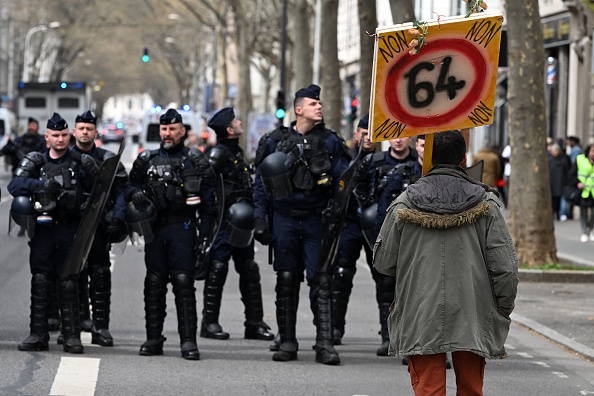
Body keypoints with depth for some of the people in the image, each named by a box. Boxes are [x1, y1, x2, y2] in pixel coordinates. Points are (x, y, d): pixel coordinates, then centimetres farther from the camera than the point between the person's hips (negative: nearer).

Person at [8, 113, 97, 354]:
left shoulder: (78, 162, 7)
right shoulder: (36, 163, 9)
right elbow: (14, 186, -4)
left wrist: (91, 172, -16)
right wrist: (40, 184, -20)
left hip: (70, 230, -1)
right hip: (43, 229, 1)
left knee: (69, 284, -1)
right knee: (40, 282, -1)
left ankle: (72, 336, 0)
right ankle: (38, 335, 2)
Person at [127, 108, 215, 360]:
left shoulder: (195, 160, 5)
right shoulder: (147, 159, 13)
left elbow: (207, 200, 4)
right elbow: (132, 185, 23)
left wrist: (205, 233, -2)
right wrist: (136, 194, -2)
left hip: (182, 227, -3)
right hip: (154, 228, 3)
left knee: (183, 282, -9)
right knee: (154, 283, 5)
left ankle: (188, 340, -9)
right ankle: (153, 339, 12)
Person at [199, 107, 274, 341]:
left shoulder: (237, 153, 19)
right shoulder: (218, 154, -10)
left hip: (240, 223, 9)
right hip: (224, 219, -9)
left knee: (249, 269, 8)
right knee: (217, 269, -6)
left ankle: (254, 322, 12)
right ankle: (209, 322, -1)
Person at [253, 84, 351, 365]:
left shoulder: (329, 141, 6)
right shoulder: (275, 141, 6)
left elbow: (343, 181, 4)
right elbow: (261, 183, 9)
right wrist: (260, 219, 3)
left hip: (316, 219, -1)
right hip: (284, 219, 1)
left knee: (320, 281, -7)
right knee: (286, 280, 4)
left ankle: (325, 344, -7)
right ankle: (287, 342, 10)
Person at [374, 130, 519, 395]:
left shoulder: (403, 206, -1)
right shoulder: (485, 204, -2)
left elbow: (383, 262, 6)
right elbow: (505, 267, -3)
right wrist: (503, 312, 9)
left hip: (420, 320, 0)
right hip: (472, 319, 1)